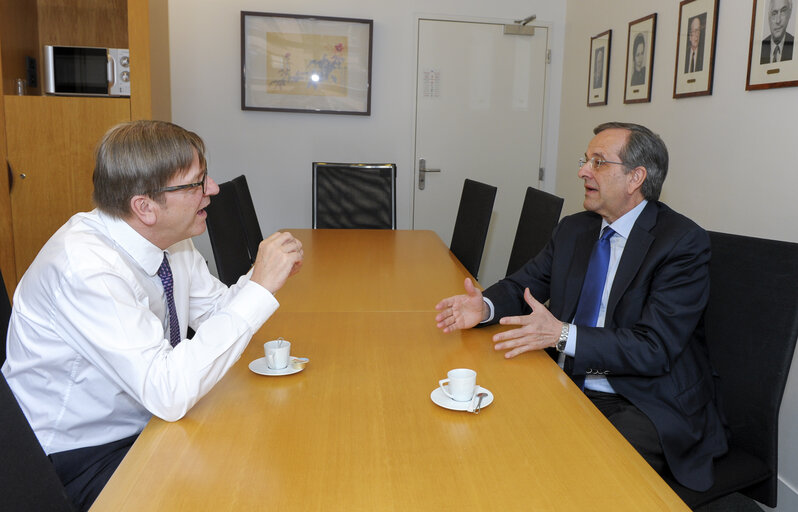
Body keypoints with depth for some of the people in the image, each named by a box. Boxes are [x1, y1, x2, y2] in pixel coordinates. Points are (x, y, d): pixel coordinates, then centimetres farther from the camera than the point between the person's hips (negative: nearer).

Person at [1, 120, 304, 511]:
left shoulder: (166, 237, -6)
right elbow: (168, 394, -35)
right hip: (78, 460, -7)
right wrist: (260, 288, -33)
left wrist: (267, 272, -12)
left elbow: (217, 311, 9)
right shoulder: (86, 267, -29)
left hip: (151, 420, 7)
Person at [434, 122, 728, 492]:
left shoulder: (684, 243, -11)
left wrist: (562, 334, -29)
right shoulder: (573, 229, 10)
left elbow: (655, 347, -19)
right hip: (566, 387, 6)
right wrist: (484, 306, -10)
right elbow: (524, 283, 13)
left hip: (645, 403, -5)